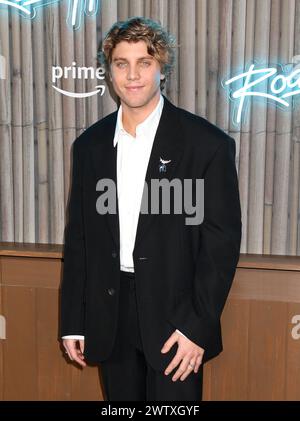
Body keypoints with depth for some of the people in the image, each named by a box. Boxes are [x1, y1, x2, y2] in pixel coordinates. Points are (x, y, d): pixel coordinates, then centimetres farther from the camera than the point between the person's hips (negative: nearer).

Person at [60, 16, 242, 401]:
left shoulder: (207, 144, -8)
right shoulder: (90, 145, 4)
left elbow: (222, 242, -8)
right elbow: (78, 238, 7)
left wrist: (197, 325, -13)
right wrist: (73, 323, 6)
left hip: (175, 316, -3)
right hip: (109, 319, 4)